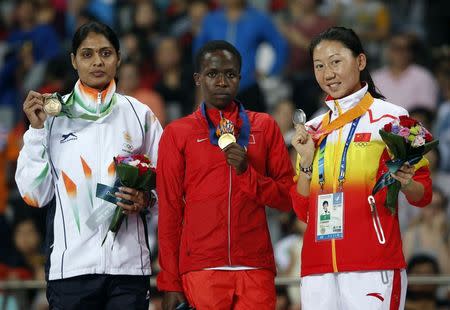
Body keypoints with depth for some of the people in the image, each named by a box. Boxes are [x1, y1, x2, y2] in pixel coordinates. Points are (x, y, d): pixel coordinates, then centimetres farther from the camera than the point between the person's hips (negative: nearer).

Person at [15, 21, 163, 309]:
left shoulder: (139, 114, 8)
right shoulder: (53, 114, 5)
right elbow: (35, 194, 1)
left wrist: (145, 200, -7)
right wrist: (37, 131, -5)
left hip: (128, 264, 1)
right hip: (71, 265, -1)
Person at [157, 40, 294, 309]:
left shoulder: (265, 127, 14)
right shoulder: (178, 133, 9)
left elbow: (288, 198, 10)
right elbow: (169, 211, 6)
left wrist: (247, 173, -7)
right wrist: (170, 283, 0)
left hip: (256, 268, 1)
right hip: (201, 270, -1)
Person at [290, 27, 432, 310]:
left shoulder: (390, 117, 1)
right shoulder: (314, 130, 15)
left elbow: (423, 196, 2)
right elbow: (303, 210, 15)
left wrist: (405, 182, -19)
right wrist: (307, 159, 2)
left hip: (373, 264, -4)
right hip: (318, 269, 4)